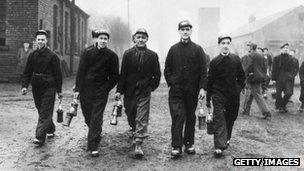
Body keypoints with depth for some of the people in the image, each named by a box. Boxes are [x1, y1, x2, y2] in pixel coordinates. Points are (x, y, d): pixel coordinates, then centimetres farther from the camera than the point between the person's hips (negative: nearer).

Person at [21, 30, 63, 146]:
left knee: (45, 113, -8)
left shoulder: (52, 56, -6)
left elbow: (58, 74, -3)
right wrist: (24, 85, -3)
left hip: (49, 88, -5)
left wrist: (59, 90, -2)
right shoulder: (32, 55, 7)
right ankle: (50, 130, 32)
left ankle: (40, 137, -11)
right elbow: (27, 72, 11)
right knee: (41, 110, 14)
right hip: (36, 88, 5)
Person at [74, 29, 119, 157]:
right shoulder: (87, 52, -2)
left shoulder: (111, 56, -3)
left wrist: (106, 88, -4)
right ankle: (95, 135, 41)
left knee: (96, 119, -5)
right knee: (88, 117, 13)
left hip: (101, 91, -2)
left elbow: (115, 76, 4)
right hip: (85, 89, 2)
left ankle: (93, 147, 0)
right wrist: (77, 89, -4)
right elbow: (81, 71, -1)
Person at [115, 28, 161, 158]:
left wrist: (151, 87, 2)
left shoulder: (152, 55, -1)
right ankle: (136, 132, 43)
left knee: (142, 118, -6)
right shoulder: (128, 54, -1)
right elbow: (123, 73, -2)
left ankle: (138, 144, -5)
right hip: (129, 90, 2)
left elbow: (157, 74, 7)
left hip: (144, 92, -1)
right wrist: (119, 90, -5)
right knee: (131, 116, 14)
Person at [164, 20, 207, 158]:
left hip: (192, 90, 0)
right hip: (176, 90, 0)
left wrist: (202, 87, -8)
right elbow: (167, 69, 11)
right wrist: (171, 82, -2)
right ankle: (176, 146, -4)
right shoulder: (173, 49, 7)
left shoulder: (197, 49, 3)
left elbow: (203, 70, 0)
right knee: (177, 117, -8)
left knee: (190, 117, 10)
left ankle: (189, 144, 22)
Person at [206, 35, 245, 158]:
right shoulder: (214, 62, -2)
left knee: (231, 118, 14)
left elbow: (241, 76, 12)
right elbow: (210, 81, 1)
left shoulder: (236, 59, 3)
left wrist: (239, 88, 1)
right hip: (218, 95, -2)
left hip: (233, 96, 3)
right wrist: (208, 98, 2)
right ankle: (219, 147, -13)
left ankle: (226, 139, 37)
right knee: (219, 120, -10)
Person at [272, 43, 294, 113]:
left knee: (289, 93, -8)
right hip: (279, 78, -3)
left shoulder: (290, 58, 10)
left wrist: (291, 77, 10)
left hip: (288, 78, 3)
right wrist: (274, 78, -8)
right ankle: (279, 107, 21)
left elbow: (292, 69, 15)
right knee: (278, 93, 3)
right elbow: (274, 69, -3)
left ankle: (283, 105, 17)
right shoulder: (277, 58, -1)